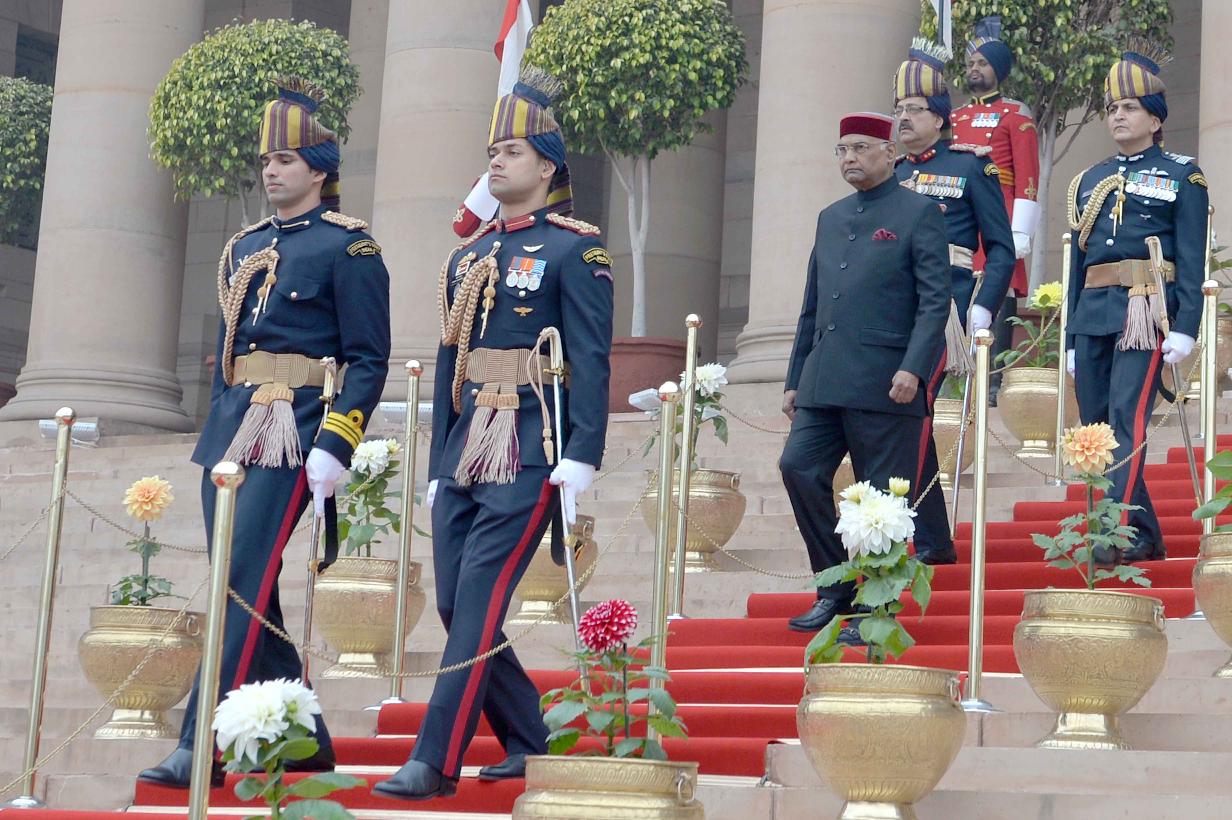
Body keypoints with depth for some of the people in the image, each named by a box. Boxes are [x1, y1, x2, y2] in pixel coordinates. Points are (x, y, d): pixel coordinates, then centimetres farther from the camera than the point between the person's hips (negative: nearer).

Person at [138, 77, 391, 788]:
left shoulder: (347, 247, -3)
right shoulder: (246, 248, 18)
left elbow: (369, 361, -8)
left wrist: (334, 449, -16)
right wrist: (216, 436, 20)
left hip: (289, 436, -8)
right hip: (229, 434, 8)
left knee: (244, 581, -13)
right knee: (246, 590, 8)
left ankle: (202, 748, -13)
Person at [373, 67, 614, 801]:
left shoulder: (577, 249, -3)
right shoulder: (469, 256, 18)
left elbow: (592, 360, -10)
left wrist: (582, 457, -18)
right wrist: (439, 465, 17)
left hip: (528, 451, -7)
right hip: (465, 448, 8)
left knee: (480, 600, -11)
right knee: (456, 604, 5)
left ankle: (437, 761, -9)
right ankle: (529, 743, 18)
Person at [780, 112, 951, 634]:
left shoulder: (918, 214, 0)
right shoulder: (830, 218, 19)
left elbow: (935, 301, -7)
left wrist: (913, 369, -18)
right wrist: (794, 379, 18)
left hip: (885, 385, -6)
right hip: (824, 383, 6)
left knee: (881, 497, -2)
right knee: (798, 468, -5)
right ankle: (836, 586, 9)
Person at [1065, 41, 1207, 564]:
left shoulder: (1181, 177, 6)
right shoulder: (1089, 182, 21)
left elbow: (1192, 260, -1)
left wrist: (1185, 327, -12)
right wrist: (1071, 338, 17)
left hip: (1147, 310, -6)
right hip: (1092, 313, 6)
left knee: (1128, 418, -18)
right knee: (1096, 424, 4)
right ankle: (1145, 537, 13)